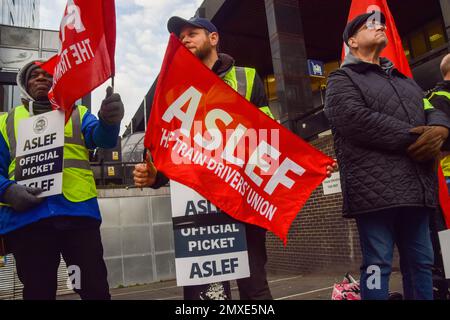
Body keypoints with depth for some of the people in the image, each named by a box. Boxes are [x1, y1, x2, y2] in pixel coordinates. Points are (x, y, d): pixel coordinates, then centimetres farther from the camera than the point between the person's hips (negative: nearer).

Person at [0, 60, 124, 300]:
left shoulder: (78, 114, 17)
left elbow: (102, 137, -4)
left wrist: (110, 120, -27)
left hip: (78, 211, -1)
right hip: (25, 217, 2)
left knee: (95, 288, -2)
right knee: (37, 291, 10)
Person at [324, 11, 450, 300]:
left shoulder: (404, 79, 29)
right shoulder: (343, 79, 5)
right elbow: (354, 119, -13)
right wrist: (412, 138, -10)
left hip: (417, 187, 7)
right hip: (375, 188, -7)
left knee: (420, 262, 12)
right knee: (378, 264, -5)